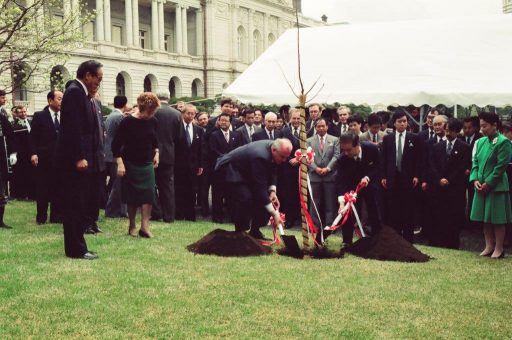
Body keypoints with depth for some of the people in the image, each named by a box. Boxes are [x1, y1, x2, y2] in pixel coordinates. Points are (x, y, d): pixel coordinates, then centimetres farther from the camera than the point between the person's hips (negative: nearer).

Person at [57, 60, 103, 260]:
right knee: (76, 205, -5)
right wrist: (79, 158, -22)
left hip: (82, 159, 10)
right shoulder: (74, 92, -13)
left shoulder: (81, 93, 17)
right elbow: (73, 128, -20)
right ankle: (76, 249, 1)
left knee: (79, 206, 12)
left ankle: (77, 248, 18)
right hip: (76, 160, -10)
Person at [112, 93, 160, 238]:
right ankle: (132, 226, 17)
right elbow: (116, 144, -12)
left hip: (147, 163, 4)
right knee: (132, 195, 3)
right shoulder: (128, 122, -15)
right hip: (130, 163, -4)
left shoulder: (153, 121, -1)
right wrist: (120, 163, -18)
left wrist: (156, 153, 3)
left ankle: (145, 226, -9)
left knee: (148, 193, -8)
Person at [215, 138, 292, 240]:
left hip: (245, 170, 9)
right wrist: (274, 213, -37)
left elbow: (271, 172, 4)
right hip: (231, 168, -9)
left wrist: (272, 191, -14)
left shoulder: (273, 148, -13)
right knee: (245, 198, -26)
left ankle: (255, 232, 9)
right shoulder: (260, 156, -39)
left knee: (262, 197, -1)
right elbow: (260, 187, -38)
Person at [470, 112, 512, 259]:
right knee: (485, 219, 12)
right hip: (481, 186, 7)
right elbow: (475, 162, 11)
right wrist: (475, 179, -4)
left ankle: (499, 248, 10)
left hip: (496, 186, -7)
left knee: (497, 219, 0)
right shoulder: (481, 141, 8)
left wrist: (488, 183, -15)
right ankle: (489, 246, 22)